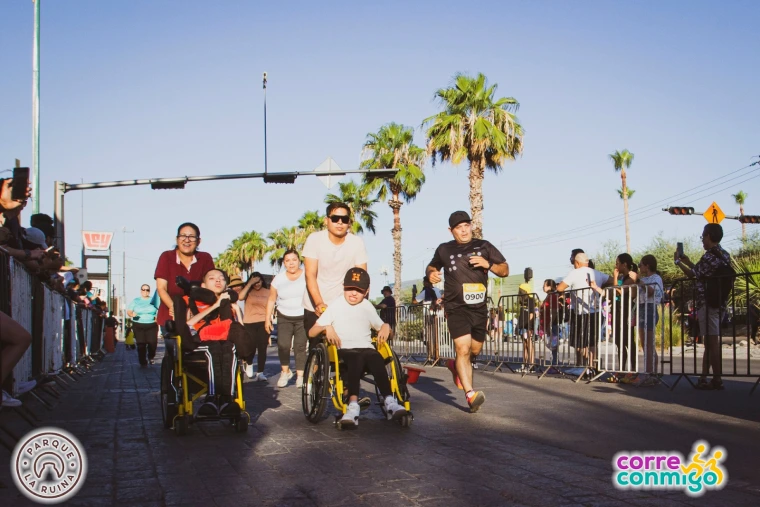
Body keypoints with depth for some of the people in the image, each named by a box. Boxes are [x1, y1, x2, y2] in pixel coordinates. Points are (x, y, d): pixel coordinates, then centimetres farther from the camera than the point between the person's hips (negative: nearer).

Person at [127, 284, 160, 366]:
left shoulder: (153, 300, 9)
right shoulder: (135, 301, 9)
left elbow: (159, 311, 13)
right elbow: (129, 311, 6)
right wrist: (131, 314, -17)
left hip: (152, 325, 0)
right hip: (138, 326, 0)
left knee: (152, 342, -11)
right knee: (141, 344, -4)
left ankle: (151, 357, 16)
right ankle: (143, 362, 7)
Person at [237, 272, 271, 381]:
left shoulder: (267, 292, 11)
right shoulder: (248, 291, 7)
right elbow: (240, 297, -15)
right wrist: (250, 283, -12)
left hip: (263, 323, 1)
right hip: (249, 324, -1)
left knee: (262, 348, -5)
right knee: (251, 347, -4)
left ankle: (260, 372, 0)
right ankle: (249, 364, 28)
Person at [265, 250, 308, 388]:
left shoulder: (306, 276, -5)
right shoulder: (279, 279, 2)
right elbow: (271, 300, 9)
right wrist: (267, 319, 7)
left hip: (302, 318, -1)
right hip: (284, 318, 2)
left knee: (300, 346, -6)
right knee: (283, 345, -12)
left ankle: (300, 375, 5)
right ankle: (285, 372, 9)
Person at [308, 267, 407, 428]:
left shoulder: (367, 307, 20)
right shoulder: (335, 305, 11)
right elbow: (311, 333, 7)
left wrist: (386, 327, 2)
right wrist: (326, 327, -14)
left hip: (366, 349, 3)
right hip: (343, 351, -2)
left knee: (376, 358, -35)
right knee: (356, 358, -39)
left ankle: (389, 402, -45)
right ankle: (353, 406, -53)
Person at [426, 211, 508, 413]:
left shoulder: (484, 246, 7)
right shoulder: (444, 250, 7)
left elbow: (505, 270, 7)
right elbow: (432, 266, 25)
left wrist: (488, 264, -13)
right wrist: (431, 273, 0)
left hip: (479, 308, 3)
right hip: (456, 307, -3)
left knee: (475, 350, 15)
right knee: (463, 349, -17)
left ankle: (456, 366, 46)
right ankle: (470, 394, -22)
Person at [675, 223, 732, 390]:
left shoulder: (710, 256, -16)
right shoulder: (724, 255, 13)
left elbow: (693, 274, -8)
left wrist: (678, 262, 8)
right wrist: (688, 262, 28)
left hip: (708, 303, -9)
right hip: (718, 302, 10)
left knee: (712, 342, -5)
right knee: (709, 342, 13)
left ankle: (717, 379, -2)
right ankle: (704, 378, 18)